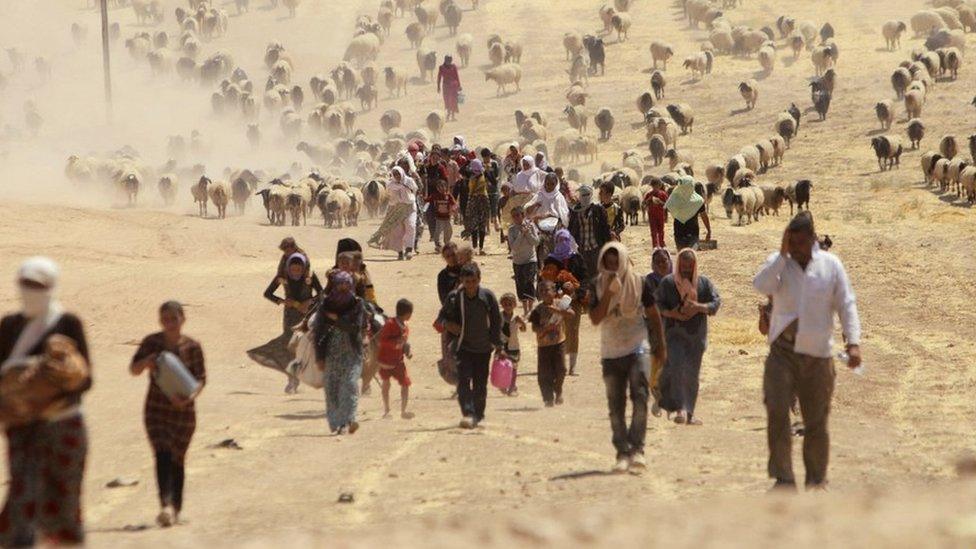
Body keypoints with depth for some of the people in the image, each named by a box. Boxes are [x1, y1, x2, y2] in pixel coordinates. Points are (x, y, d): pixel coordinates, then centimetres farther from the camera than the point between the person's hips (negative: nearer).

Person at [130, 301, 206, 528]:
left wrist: (187, 397, -22)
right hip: (156, 409, 0)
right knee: (162, 455, -16)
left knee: (177, 459, 9)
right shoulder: (152, 342, 0)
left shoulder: (192, 347, -3)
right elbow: (134, 369, 4)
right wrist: (147, 362, -19)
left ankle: (176, 508, 23)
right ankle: (165, 505, -28)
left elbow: (200, 379, -3)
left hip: (183, 409, 0)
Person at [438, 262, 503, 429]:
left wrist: (498, 346, 3)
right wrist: (448, 324, -14)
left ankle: (478, 414, 23)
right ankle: (468, 413, -25)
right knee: (464, 379, -17)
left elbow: (496, 322, 2)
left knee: (480, 384, 7)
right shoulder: (455, 297, -7)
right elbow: (444, 316, 10)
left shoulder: (488, 296, -6)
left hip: (483, 347, 1)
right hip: (463, 346, -1)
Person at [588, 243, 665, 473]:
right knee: (616, 405, 4)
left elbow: (653, 314, 9)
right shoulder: (597, 286, 0)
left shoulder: (638, 283, -2)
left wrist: (660, 345, 11)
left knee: (639, 398, -17)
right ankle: (622, 452, 8)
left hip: (637, 348, -2)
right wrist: (609, 292, -20)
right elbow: (595, 318, -10)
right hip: (611, 353, 2)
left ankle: (637, 449, -17)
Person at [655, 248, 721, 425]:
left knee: (692, 374, 6)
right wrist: (672, 314, -16)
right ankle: (680, 409, -24)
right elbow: (657, 304, 2)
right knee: (677, 367, -20)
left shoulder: (704, 283, 6)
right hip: (674, 333, -2)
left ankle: (689, 413, 17)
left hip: (696, 335, 2)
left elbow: (716, 301, 1)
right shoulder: (668, 283, 2)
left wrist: (699, 307, -17)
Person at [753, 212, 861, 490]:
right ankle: (783, 479, -12)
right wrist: (782, 253, -17)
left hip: (817, 353, 0)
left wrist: (853, 342, -12)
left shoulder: (830, 265, 2)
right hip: (782, 350, 0)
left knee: (816, 420, 8)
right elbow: (762, 286, -16)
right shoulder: (779, 262, 3)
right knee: (777, 412, -15)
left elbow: (846, 305, 0)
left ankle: (817, 479, 22)